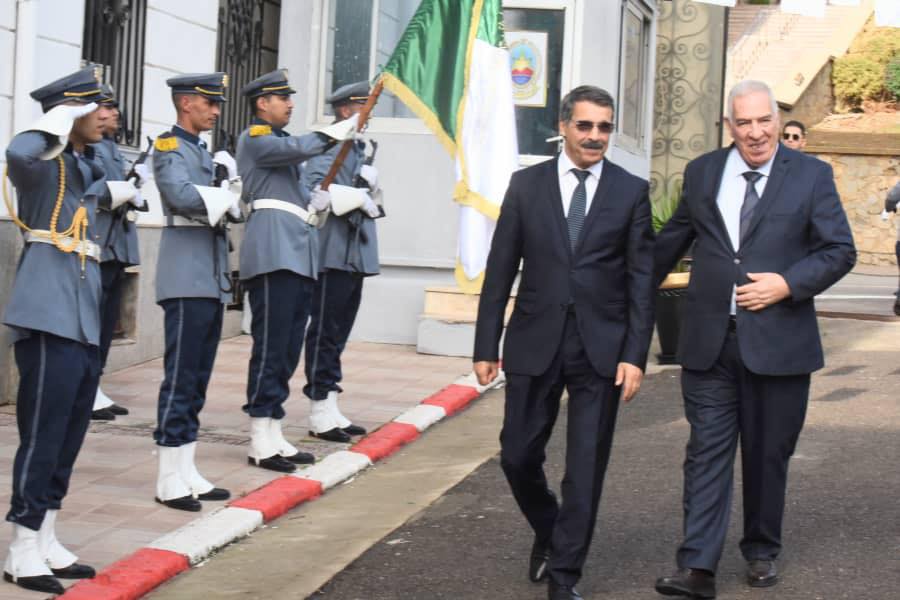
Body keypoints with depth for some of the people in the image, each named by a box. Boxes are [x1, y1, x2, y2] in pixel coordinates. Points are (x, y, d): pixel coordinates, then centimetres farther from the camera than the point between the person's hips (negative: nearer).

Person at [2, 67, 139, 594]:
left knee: (70, 435, 12)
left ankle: (47, 542, 21)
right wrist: (57, 122, -20)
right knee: (43, 433, -6)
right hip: (50, 318, -9)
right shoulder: (44, 161, -8)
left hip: (85, 320, 9)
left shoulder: (87, 167, 17)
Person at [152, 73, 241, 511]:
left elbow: (233, 209, 17)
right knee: (181, 376, -7)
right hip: (187, 278, -9)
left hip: (211, 279, 9)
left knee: (198, 378, 10)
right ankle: (169, 479, -3)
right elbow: (182, 195, -24)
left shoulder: (204, 152, 20)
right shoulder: (169, 147, -6)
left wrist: (230, 185, -3)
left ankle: (187, 471, 15)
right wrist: (223, 193, -9)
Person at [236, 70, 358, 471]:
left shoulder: (282, 142, 26)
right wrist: (337, 133, -4)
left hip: (299, 253, 9)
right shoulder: (254, 138, -1)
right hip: (273, 252, -9)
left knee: (289, 348, 8)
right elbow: (299, 149, -18)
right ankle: (260, 442, -7)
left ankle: (274, 433, 12)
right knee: (270, 346, -10)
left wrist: (315, 204, 8)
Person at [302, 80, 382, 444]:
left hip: (355, 255, 10)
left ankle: (330, 410, 19)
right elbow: (311, 185, -23)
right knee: (325, 332, -5)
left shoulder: (357, 147, 20)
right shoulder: (331, 145, -10)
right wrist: (355, 199, -19)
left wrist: (369, 191, -2)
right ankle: (320, 414, -1)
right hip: (335, 254, -10)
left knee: (338, 332, 13)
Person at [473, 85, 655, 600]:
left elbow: (642, 279, 0)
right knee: (518, 457, 6)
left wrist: (635, 355, -7)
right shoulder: (527, 185, 3)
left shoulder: (632, 191, 1)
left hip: (601, 348, -1)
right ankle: (548, 533, 35)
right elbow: (501, 270, 4)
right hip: (535, 343, 1)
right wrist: (487, 346, 1)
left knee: (586, 469, 2)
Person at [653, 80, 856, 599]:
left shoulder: (811, 176, 0)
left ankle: (762, 551, 28)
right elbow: (673, 239, 19)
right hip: (710, 341, 1)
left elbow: (840, 250, -1)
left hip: (778, 341, -1)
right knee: (708, 452, -3)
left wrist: (788, 284, -14)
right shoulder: (702, 173, 8)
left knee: (769, 454, 10)